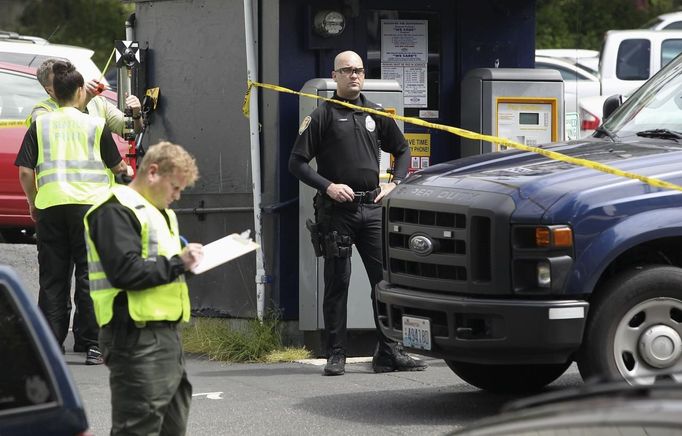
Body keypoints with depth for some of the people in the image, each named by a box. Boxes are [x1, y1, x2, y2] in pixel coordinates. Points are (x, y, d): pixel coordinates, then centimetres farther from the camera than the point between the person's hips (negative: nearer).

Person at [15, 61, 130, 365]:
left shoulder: (40, 125, 6)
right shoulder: (96, 125, 3)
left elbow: (25, 171, 2)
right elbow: (115, 165, 12)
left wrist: (33, 203, 17)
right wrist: (125, 170, 35)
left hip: (49, 206, 2)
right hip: (89, 203, -2)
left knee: (52, 279, 6)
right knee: (89, 276, 3)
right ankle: (92, 345, 0)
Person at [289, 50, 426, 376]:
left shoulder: (375, 114, 13)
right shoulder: (322, 116, 1)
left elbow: (402, 150, 26)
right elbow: (297, 162, -1)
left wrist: (394, 183, 11)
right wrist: (328, 186, -11)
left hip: (372, 207, 4)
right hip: (337, 210, -4)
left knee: (386, 278, -2)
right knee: (337, 283, 0)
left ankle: (389, 352, 2)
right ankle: (336, 355, 5)